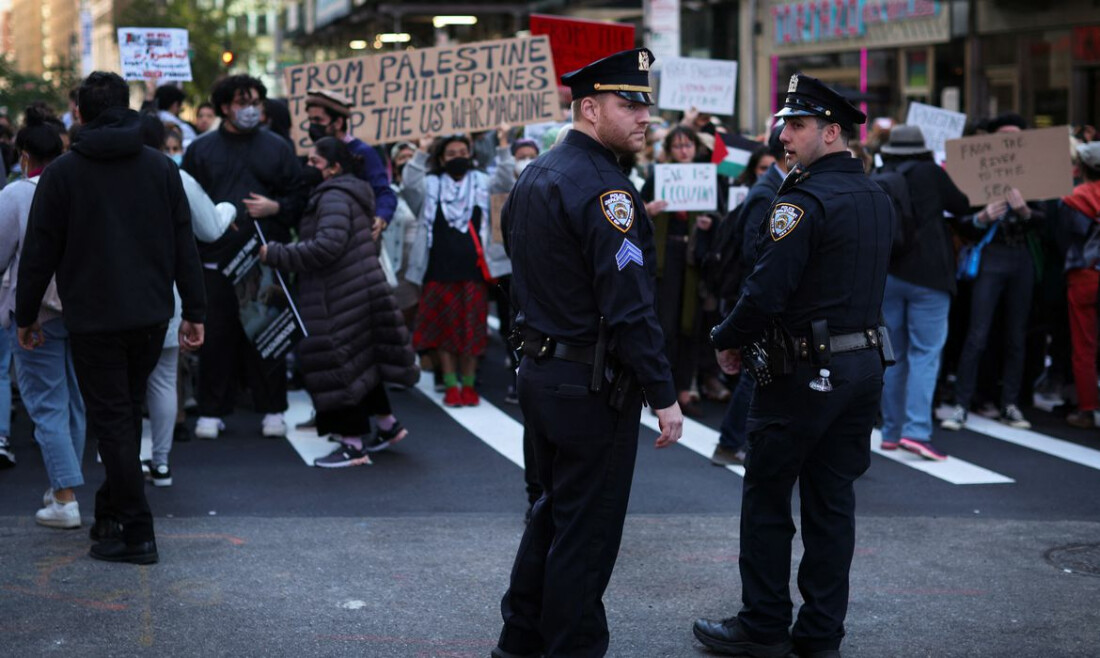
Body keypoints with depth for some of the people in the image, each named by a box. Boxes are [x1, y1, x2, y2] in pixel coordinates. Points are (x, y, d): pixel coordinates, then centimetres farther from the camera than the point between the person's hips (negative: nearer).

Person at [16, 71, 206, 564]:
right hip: (152, 315, 4)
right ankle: (112, 513, 25)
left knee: (112, 420, 0)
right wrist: (194, 312, 8)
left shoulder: (62, 173, -5)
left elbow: (40, 252, -3)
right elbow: (184, 246, 4)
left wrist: (26, 316, 7)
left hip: (93, 319, -4)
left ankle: (136, 532, -2)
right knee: (126, 413, 17)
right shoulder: (161, 167, 4)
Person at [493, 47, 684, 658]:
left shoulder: (533, 177, 10)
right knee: (587, 528, 2)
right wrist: (663, 395, -19)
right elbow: (629, 305, -23)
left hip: (539, 371, 9)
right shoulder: (603, 189, -19)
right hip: (591, 385, -9)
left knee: (553, 509, 21)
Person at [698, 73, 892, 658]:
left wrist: (727, 341, -5)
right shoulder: (877, 198, 11)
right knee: (832, 502, 11)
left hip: (804, 373, -8)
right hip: (865, 364, 8)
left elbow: (767, 290, -22)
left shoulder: (804, 201, -17)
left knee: (766, 500, 4)